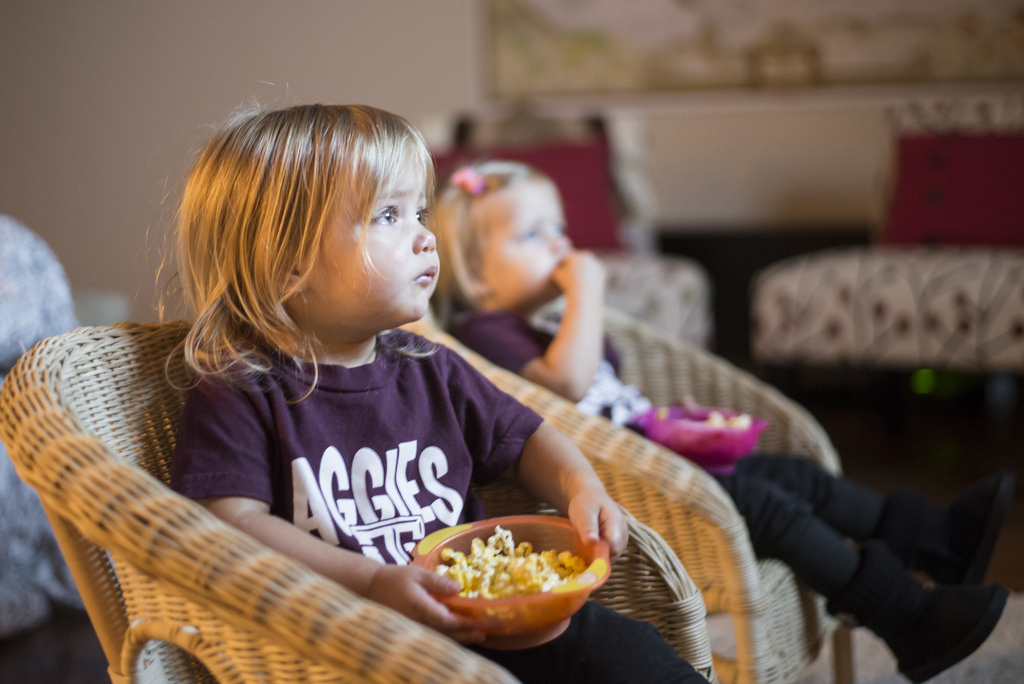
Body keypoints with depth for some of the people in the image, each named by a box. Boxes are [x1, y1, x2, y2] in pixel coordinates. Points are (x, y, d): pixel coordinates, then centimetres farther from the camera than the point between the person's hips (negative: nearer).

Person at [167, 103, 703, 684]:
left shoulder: (431, 371, 14)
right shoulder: (239, 393, -5)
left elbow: (524, 437, 25)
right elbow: (237, 523, -14)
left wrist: (583, 489, 2)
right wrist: (374, 583, -24)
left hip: (480, 622, 5)